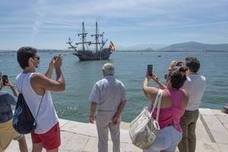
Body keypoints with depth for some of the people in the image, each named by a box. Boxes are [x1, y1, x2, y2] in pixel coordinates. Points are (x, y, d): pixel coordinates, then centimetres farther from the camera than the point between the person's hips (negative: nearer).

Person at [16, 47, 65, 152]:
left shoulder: (19, 78, 0)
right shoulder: (35, 77, -28)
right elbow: (61, 86, -25)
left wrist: (51, 68, 7)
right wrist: (58, 67, -14)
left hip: (33, 123, 8)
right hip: (48, 125, -8)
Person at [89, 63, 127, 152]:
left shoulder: (99, 84, -16)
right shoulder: (120, 84, -3)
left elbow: (94, 102, -19)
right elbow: (124, 101, -10)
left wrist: (91, 115, -6)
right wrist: (117, 115, -10)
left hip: (102, 114, -3)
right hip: (115, 114, 4)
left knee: (103, 139, 13)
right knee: (116, 137, 22)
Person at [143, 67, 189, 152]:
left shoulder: (158, 94, -25)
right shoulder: (185, 95, -9)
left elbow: (145, 88, -2)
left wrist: (147, 78, 20)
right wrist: (156, 80, 21)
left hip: (158, 135, -5)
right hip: (176, 135, 5)